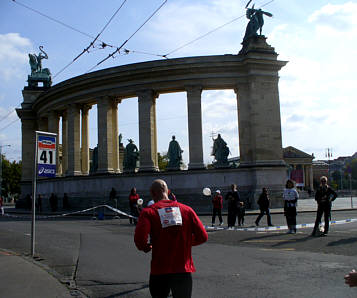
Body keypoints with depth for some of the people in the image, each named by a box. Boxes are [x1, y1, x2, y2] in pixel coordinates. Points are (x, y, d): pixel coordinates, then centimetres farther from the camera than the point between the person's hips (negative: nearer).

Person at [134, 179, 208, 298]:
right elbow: (203, 236, 0)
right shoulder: (187, 209, 1)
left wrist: (145, 247, 3)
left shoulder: (148, 212, -6)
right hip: (184, 270, 1)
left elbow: (139, 238, -20)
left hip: (159, 271, -1)